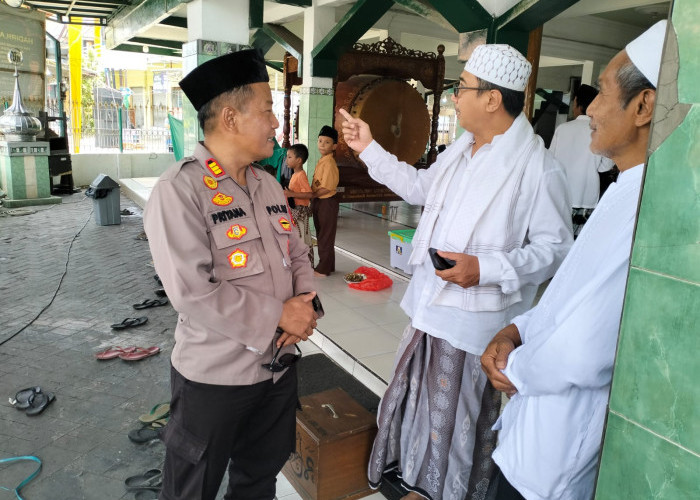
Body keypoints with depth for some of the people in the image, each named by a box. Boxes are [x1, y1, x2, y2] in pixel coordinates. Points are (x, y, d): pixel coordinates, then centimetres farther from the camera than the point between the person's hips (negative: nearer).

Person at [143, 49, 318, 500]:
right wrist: (278, 316, -20)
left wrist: (305, 304, -10)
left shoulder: (269, 184, 6)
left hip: (279, 364, 7)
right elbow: (193, 294, -26)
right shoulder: (180, 190, -18)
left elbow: (297, 254, 10)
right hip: (215, 378, -6)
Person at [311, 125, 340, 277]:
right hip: (319, 202, 10)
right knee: (321, 235, 18)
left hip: (327, 202, -10)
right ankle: (327, 265, 30)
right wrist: (313, 201, 5)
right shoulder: (322, 161, 10)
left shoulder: (329, 163, -19)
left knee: (326, 237, 1)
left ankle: (323, 269, 10)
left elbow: (326, 188, -23)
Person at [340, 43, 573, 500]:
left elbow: (556, 247, -18)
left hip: (476, 321, -8)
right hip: (431, 306, 9)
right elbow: (420, 188, 20)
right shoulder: (461, 150, 7)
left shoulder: (537, 168, -19)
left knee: (462, 417, 12)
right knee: (420, 397, 24)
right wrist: (369, 149, 19)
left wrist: (485, 268, -28)